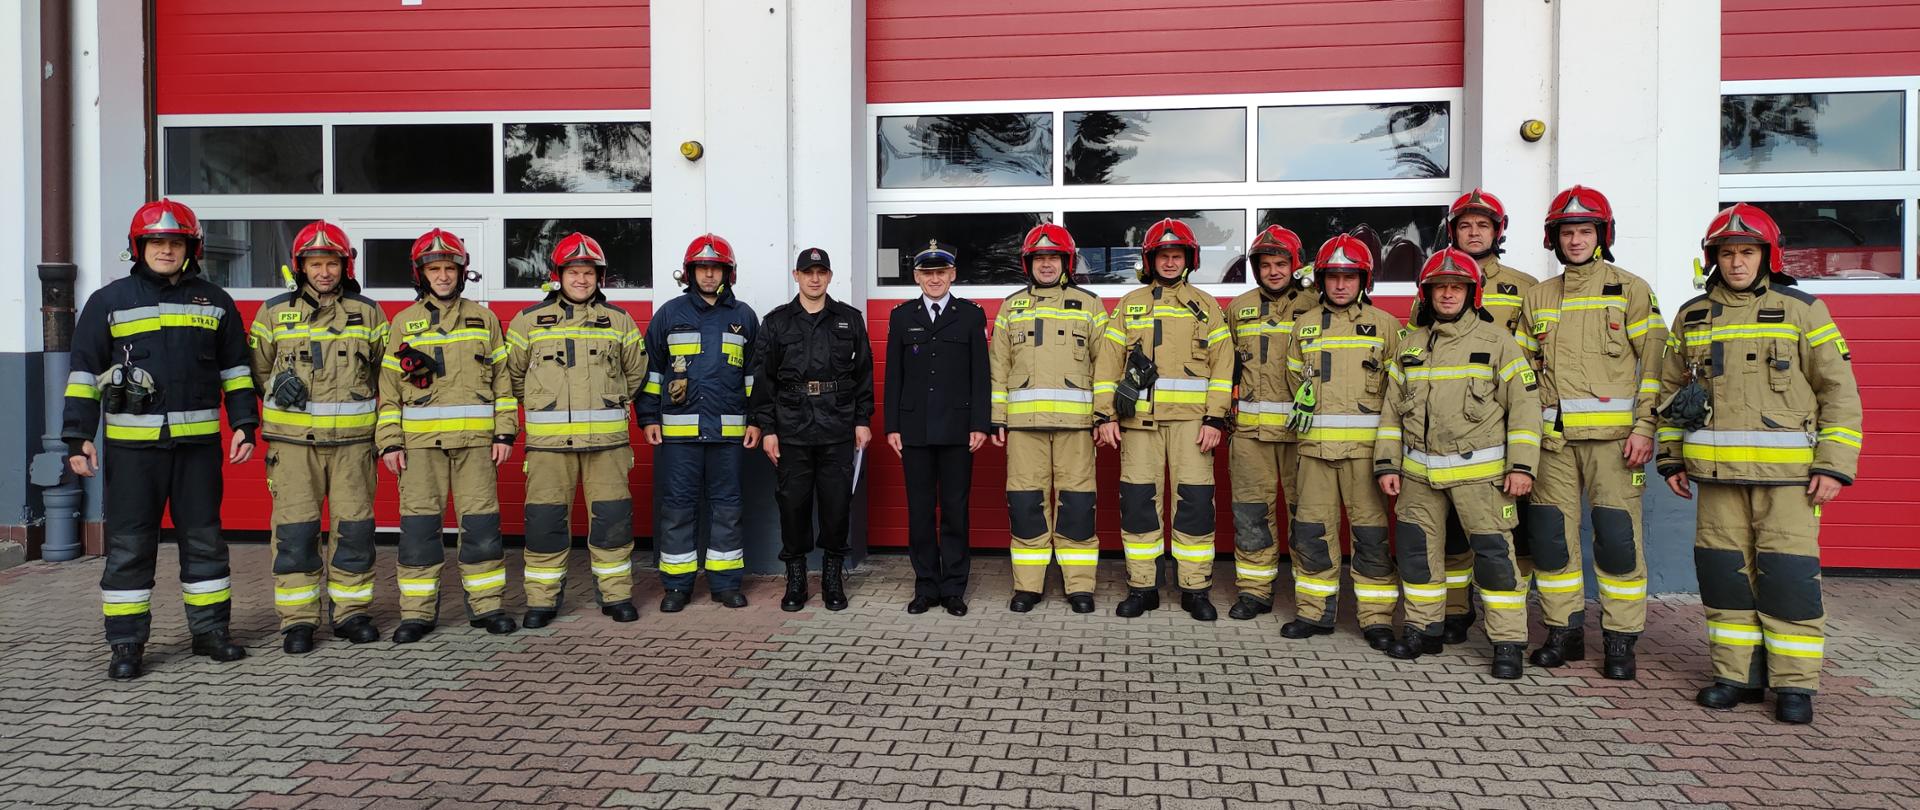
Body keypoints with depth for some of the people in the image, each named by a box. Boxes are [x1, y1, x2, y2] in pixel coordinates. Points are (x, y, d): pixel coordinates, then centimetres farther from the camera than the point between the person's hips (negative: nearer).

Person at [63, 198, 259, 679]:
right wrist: (78, 437, -2)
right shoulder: (109, 301, 5)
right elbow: (84, 373, 4)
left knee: (204, 540, 8)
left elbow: (235, 369, 12)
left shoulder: (214, 302, 10)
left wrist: (244, 424, 4)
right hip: (132, 443, -1)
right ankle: (126, 644, 11)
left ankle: (210, 631, 18)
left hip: (198, 441, 2)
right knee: (129, 546, 3)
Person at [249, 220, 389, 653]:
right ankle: (297, 620, 9)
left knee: (355, 528, 4)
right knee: (295, 531, 0)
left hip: (353, 439, 1)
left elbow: (384, 371, 15)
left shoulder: (368, 312, 8)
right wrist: (276, 384, -7)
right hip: (293, 439, -1)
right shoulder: (275, 311, 6)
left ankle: (351, 611, 16)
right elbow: (256, 368, 15)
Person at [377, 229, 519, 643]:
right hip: (421, 440, 0)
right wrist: (389, 442, 0)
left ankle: (486, 605, 11)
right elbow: (389, 387, 8)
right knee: (419, 524, 0)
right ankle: (417, 611, 9)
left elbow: (503, 380, 9)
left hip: (476, 438, 0)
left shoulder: (483, 318, 11)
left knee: (482, 524, 1)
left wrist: (505, 432, 2)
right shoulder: (404, 322, 10)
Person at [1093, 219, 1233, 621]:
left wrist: (1215, 419, -5)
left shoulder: (1206, 306, 12)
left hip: (1191, 419, -1)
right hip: (1138, 419, 1)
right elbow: (1107, 362, 9)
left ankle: (1196, 589, 9)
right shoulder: (1129, 305, 14)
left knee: (1195, 501, -2)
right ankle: (1142, 587, 12)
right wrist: (1104, 415, -1)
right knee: (1138, 500, 2)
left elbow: (1223, 364, 5)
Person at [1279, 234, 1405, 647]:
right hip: (1315, 442, 3)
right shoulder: (1305, 323, 13)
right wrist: (1306, 398, 8)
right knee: (1312, 529, 5)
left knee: (1371, 531, -1)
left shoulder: (1384, 324, 6)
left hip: (1365, 442, -2)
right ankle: (1314, 612, 16)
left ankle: (1377, 617, 8)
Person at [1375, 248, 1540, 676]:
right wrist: (1387, 464, 7)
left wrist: (1521, 466, -10)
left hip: (1478, 471, -4)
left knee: (1494, 553, -5)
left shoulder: (1495, 339, 0)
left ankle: (1509, 643, 5)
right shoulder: (1411, 344, 12)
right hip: (1419, 472, 5)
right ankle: (1425, 628, 24)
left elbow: (1524, 403, -3)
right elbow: (1392, 408, 13)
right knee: (1417, 549, 9)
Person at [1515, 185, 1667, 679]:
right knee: (1551, 534, 5)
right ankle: (1564, 630, 18)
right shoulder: (1538, 298, 16)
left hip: (1612, 434, -4)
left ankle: (1620, 642, 7)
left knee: (1617, 536, -4)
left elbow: (1655, 364, 0)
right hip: (1554, 436, 4)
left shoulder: (1630, 290, 5)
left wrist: (1644, 427, -10)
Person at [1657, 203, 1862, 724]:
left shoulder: (1802, 311, 3)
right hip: (1716, 469, 3)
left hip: (1787, 468, -3)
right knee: (1724, 570, 5)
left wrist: (1834, 465, -5)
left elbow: (1840, 392, 2)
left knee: (1789, 574, -5)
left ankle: (1795, 684, 7)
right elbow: (1671, 388, 19)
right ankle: (1737, 675, 16)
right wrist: (1671, 458, 13)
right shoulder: (1692, 316, 13)